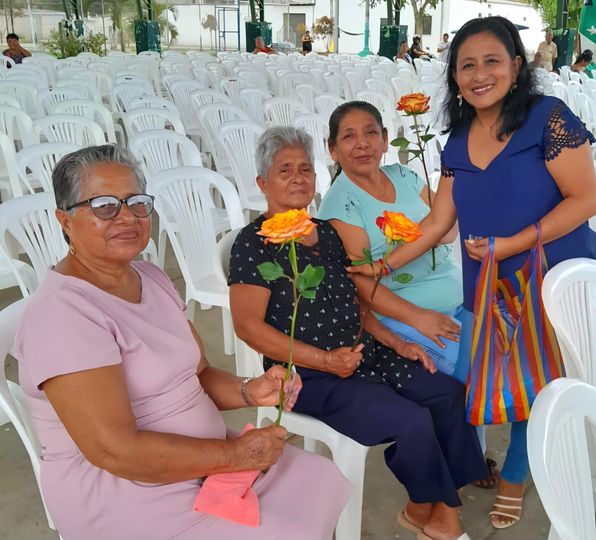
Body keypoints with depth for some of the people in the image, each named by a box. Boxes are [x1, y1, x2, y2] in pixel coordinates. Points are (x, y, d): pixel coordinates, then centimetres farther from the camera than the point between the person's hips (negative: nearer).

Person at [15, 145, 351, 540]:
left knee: (324, 481, 3)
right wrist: (236, 453, -18)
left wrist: (249, 392, -10)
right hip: (125, 498, -8)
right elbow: (116, 451, -24)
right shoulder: (63, 312, -21)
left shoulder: (152, 279, 7)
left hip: (203, 462, 8)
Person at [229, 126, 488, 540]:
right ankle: (425, 506, 13)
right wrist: (325, 360, -21)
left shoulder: (328, 234, 11)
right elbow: (249, 326, -18)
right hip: (309, 378, -8)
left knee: (448, 392, 0)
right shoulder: (255, 243, -12)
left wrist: (397, 344, 6)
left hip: (362, 355, 8)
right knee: (412, 420, -19)